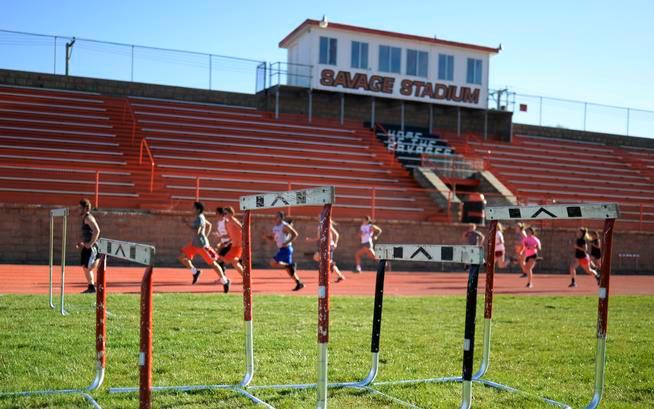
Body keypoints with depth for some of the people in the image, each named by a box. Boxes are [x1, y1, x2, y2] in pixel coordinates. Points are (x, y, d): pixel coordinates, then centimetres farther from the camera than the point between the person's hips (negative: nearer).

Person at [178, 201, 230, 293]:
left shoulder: (200, 218, -18)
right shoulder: (199, 217, 10)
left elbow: (196, 232, -28)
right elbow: (209, 225, 25)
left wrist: (188, 225, -17)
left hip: (202, 245, -10)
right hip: (195, 244, 10)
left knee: (212, 263, -1)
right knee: (181, 257, 2)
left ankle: (225, 281, 11)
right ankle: (195, 272, 12)